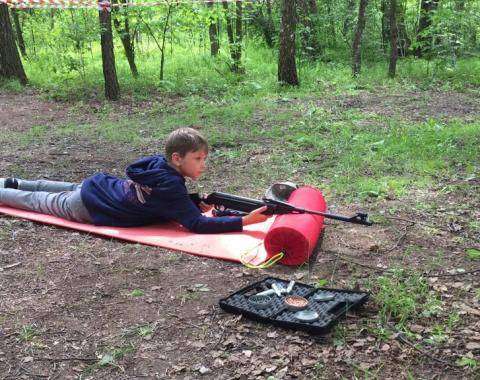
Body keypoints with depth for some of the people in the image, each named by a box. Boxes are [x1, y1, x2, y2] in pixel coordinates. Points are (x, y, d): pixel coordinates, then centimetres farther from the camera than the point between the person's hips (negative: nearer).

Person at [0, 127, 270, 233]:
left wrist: (196, 202, -13)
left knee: (71, 189, 38)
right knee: (40, 202, 17)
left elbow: (175, 199, 8)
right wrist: (244, 221, -47)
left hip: (99, 184, 8)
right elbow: (196, 224, -42)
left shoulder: (162, 164, -10)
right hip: (84, 207, -8)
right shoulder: (168, 185, -36)